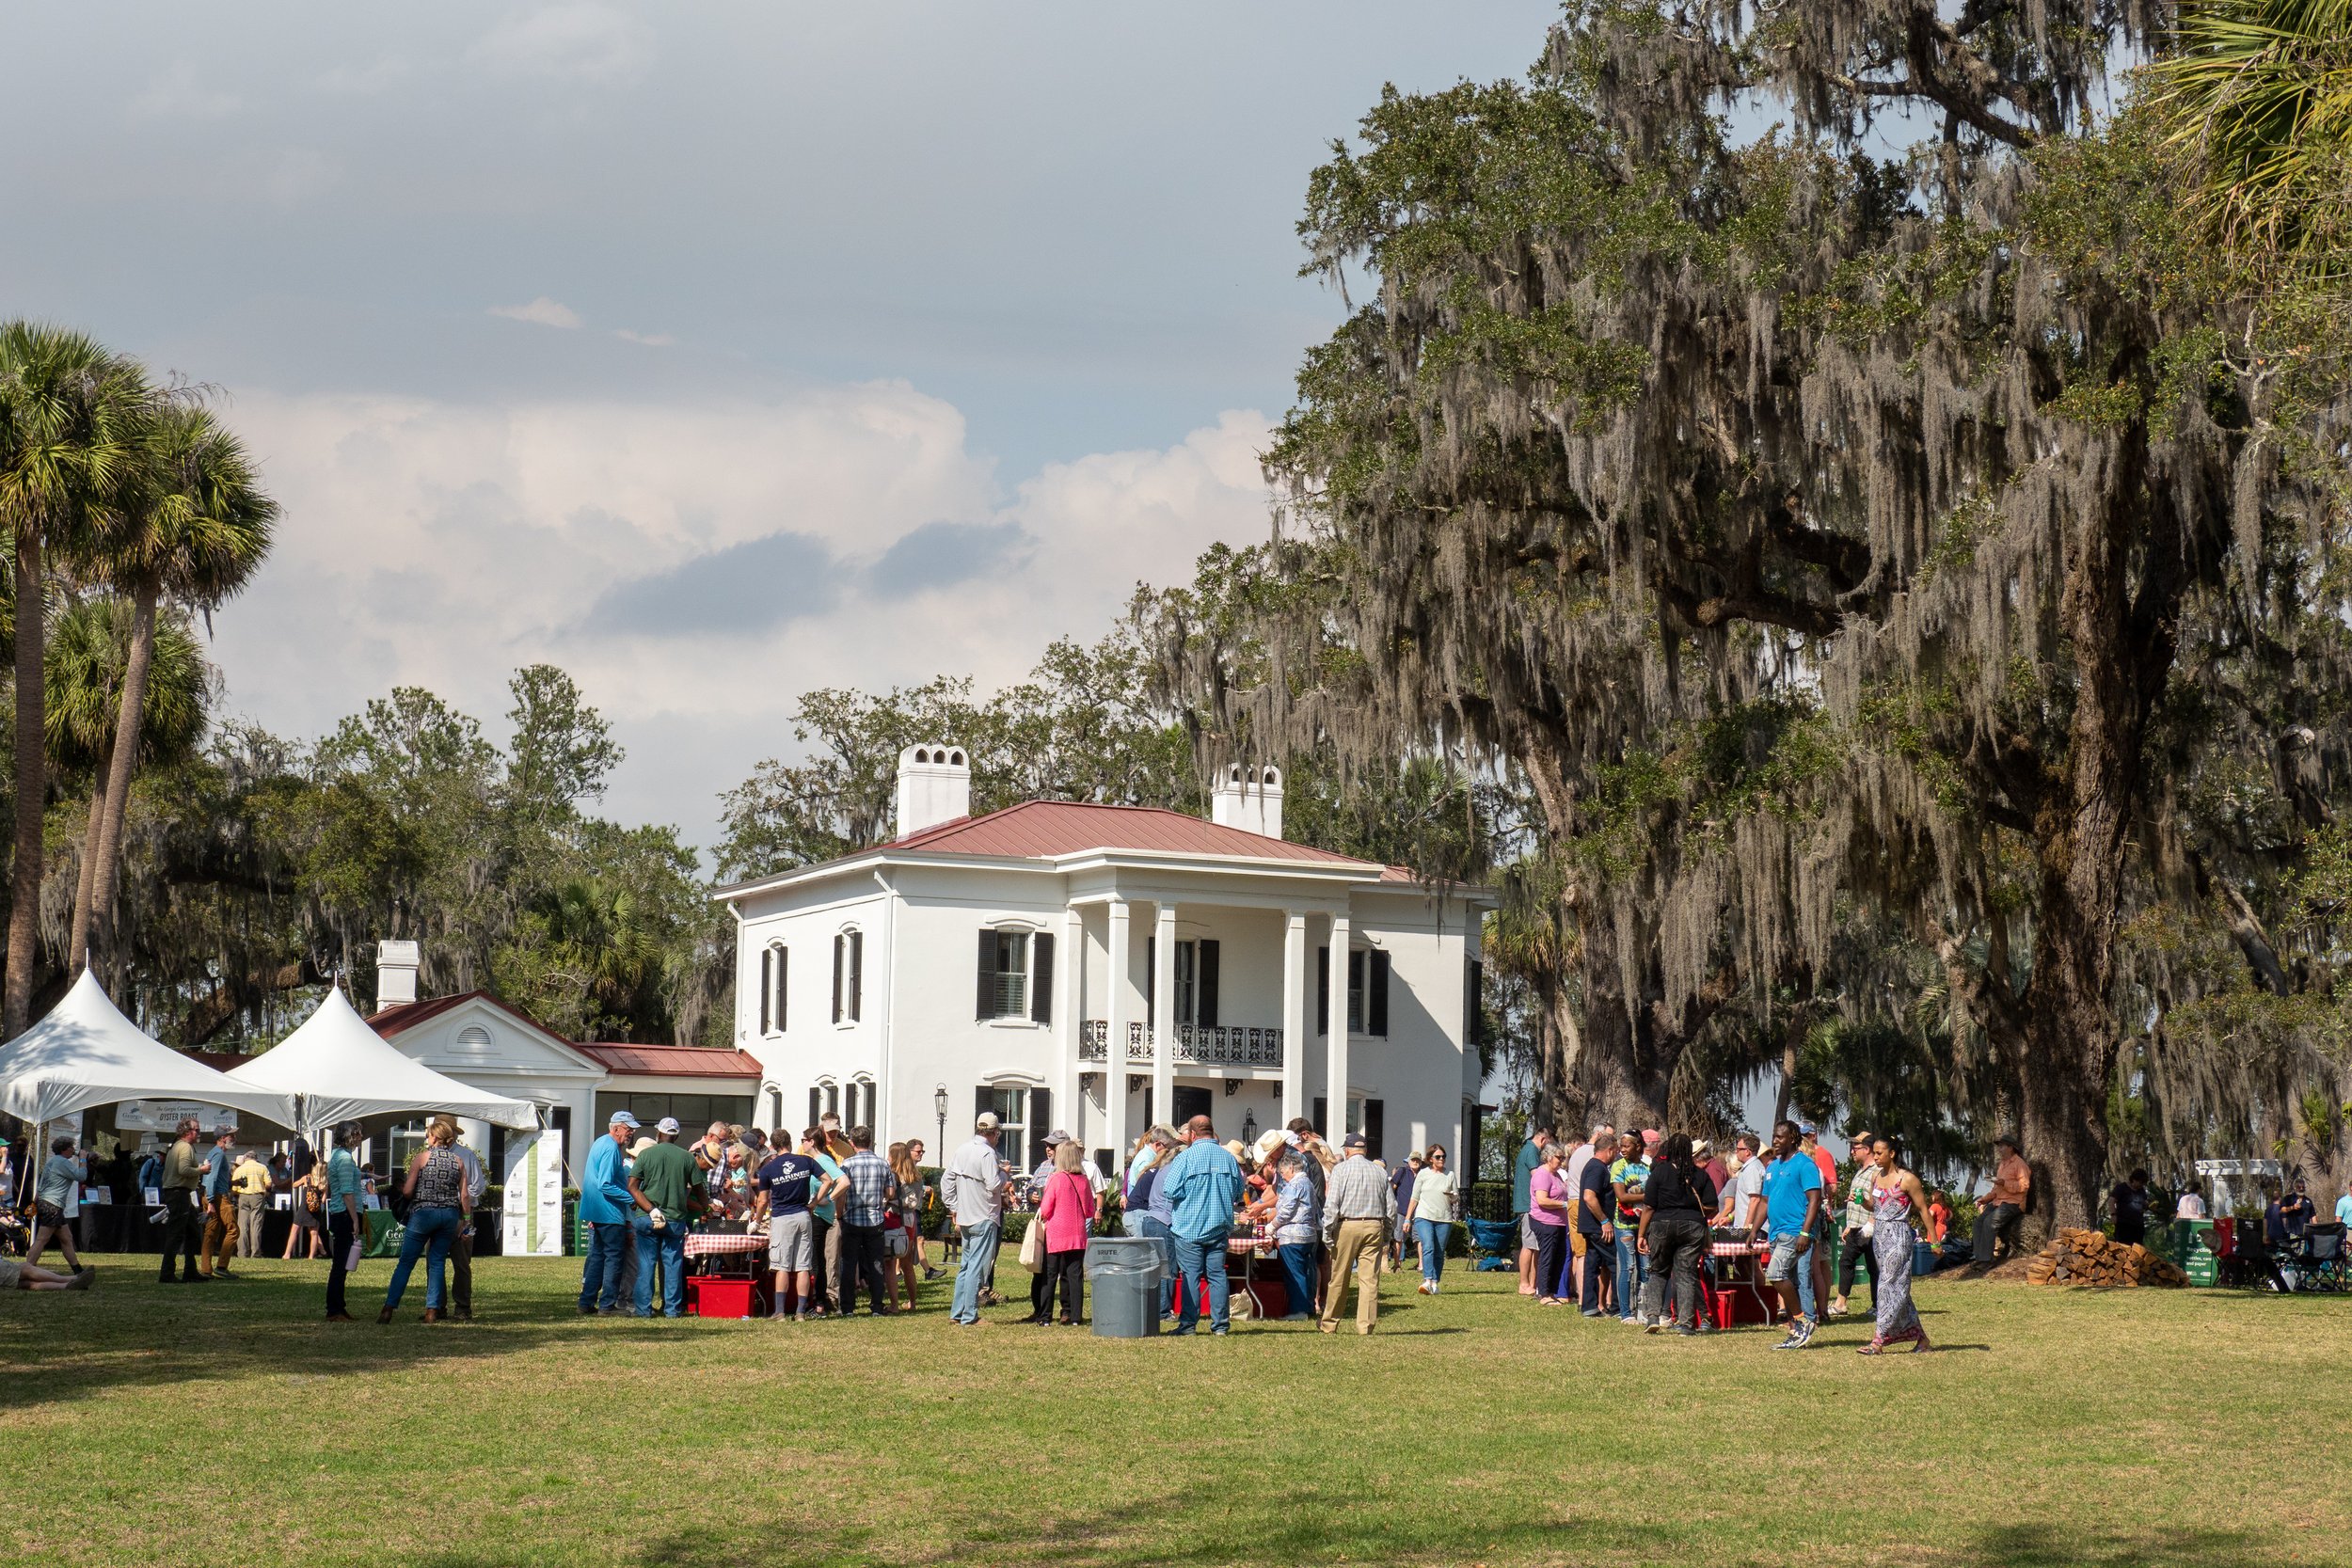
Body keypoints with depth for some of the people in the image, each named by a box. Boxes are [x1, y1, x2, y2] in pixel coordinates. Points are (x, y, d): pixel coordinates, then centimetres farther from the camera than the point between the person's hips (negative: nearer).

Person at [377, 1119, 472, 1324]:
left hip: (423, 1213, -3)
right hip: (450, 1215, 3)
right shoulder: (458, 1161, 5)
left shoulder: (422, 1157, -5)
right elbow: (464, 1195, 4)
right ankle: (432, 1310, 3)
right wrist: (466, 1218, 13)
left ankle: (389, 1309, -1)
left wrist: (400, 1185, 15)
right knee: (438, 1262, 10)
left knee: (405, 1262, 2)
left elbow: (407, 1190, -6)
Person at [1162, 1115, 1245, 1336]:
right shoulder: (1228, 1158, 3)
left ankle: (1188, 1324, 1)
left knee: (1191, 1276, 1)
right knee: (1217, 1274, 7)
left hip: (1189, 1227, -4)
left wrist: (1190, 1195, 7)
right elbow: (1239, 1191, 11)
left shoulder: (1186, 1157, -10)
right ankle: (1220, 1324, 7)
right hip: (1220, 1227, 4)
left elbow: (1171, 1191, -13)